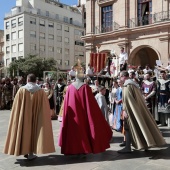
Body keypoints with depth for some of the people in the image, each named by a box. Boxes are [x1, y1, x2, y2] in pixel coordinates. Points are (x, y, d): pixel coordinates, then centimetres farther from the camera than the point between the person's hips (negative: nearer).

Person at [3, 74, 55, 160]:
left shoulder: (21, 90, -9)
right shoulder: (40, 91, -7)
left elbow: (16, 106, -5)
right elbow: (44, 107, -4)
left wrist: (18, 118, 7)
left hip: (24, 116, 0)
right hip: (36, 117, 0)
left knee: (24, 131, 17)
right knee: (33, 131, 11)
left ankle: (25, 151, 24)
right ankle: (31, 153, 13)